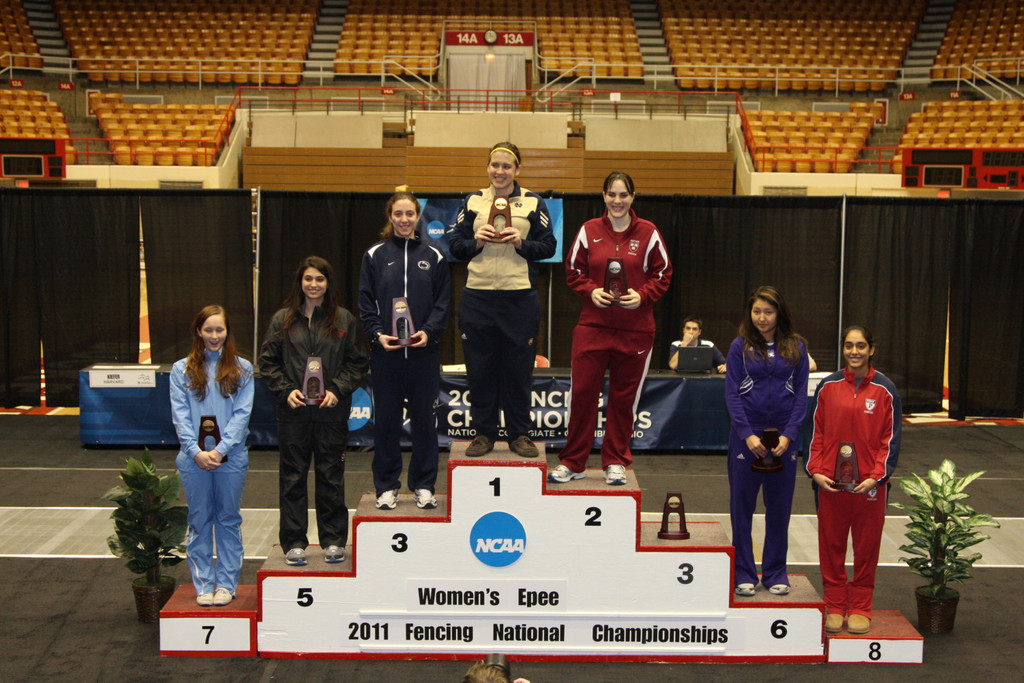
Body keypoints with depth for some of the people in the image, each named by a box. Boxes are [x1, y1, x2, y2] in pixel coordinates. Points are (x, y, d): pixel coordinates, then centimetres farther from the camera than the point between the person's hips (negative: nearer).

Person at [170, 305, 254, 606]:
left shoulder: (242, 369, 3)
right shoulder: (182, 370, 4)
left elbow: (242, 413, -3)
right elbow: (180, 415, -1)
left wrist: (221, 449, -13)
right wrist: (197, 452, -12)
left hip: (231, 457, 0)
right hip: (193, 457, 0)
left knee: (228, 520, 7)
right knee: (199, 521, 7)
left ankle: (227, 584, 16)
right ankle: (203, 585, 15)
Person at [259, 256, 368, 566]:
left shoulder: (343, 320, 4)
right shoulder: (283, 320, 6)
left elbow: (357, 362, 5)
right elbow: (268, 362, 7)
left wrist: (337, 391, -8)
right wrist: (286, 390, -7)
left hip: (332, 412, 0)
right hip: (293, 411, 1)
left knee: (331, 475, 5)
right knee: (293, 476, 4)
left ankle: (333, 540, 15)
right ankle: (294, 542, 12)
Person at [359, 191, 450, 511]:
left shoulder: (433, 255, 6)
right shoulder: (375, 255, 5)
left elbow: (443, 302, 4)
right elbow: (366, 302, 4)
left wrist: (428, 331, -11)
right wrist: (377, 333, -11)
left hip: (424, 350, 0)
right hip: (385, 352, 0)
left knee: (424, 418, 5)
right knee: (386, 419, 5)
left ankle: (423, 485, 16)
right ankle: (386, 486, 15)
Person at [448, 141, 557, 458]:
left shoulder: (533, 203, 7)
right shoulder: (472, 202, 10)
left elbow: (548, 246, 4)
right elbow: (455, 245, 9)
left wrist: (521, 242, -12)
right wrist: (477, 241, -9)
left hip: (520, 298, -1)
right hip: (478, 297, 1)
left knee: (519, 367, 3)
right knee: (480, 368, 4)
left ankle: (519, 434, 15)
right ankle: (484, 433, 16)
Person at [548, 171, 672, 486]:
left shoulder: (648, 233, 2)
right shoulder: (589, 231, 4)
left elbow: (662, 274, 6)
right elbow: (573, 270, 9)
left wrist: (642, 296, -11)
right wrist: (591, 291, -9)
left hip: (635, 329, 0)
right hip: (592, 326, 0)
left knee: (624, 397, 7)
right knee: (582, 392, -1)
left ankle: (615, 462, 20)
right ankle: (572, 462, 11)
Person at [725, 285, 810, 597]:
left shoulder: (796, 347, 4)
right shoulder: (740, 346, 1)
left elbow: (801, 394, 3)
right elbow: (732, 393, -3)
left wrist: (788, 434, -8)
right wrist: (747, 434, -12)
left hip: (784, 435, 1)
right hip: (746, 434, -1)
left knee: (779, 506, 8)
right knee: (742, 505, 3)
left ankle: (775, 573, 20)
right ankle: (743, 573, 14)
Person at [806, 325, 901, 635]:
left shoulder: (885, 390, -1)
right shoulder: (828, 386, 3)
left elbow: (890, 438, 0)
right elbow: (817, 433, 6)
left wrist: (876, 476, -9)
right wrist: (816, 470, -4)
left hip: (869, 483, -1)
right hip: (830, 482, 1)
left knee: (866, 546, 7)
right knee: (831, 545, 8)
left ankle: (860, 608, 20)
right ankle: (835, 607, 21)